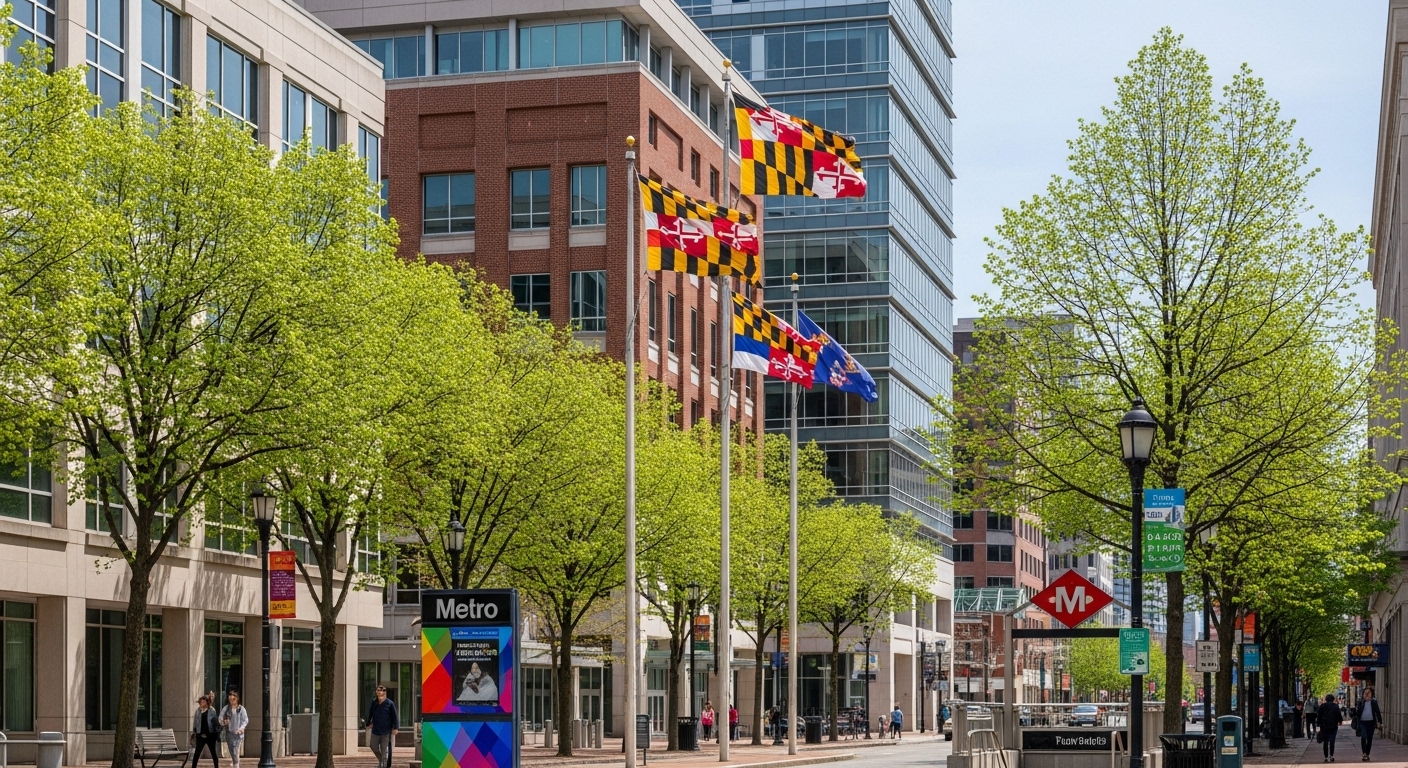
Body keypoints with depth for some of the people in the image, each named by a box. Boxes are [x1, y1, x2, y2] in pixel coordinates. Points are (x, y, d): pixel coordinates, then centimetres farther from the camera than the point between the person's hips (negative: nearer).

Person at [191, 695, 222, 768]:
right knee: (196, 753, -4)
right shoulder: (198, 712, 4)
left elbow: (216, 723, -2)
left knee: (213, 753, 8)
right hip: (200, 736, 2)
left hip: (210, 735, -2)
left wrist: (218, 734, -5)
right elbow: (195, 723, 10)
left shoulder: (212, 711, -4)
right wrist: (193, 733, 7)